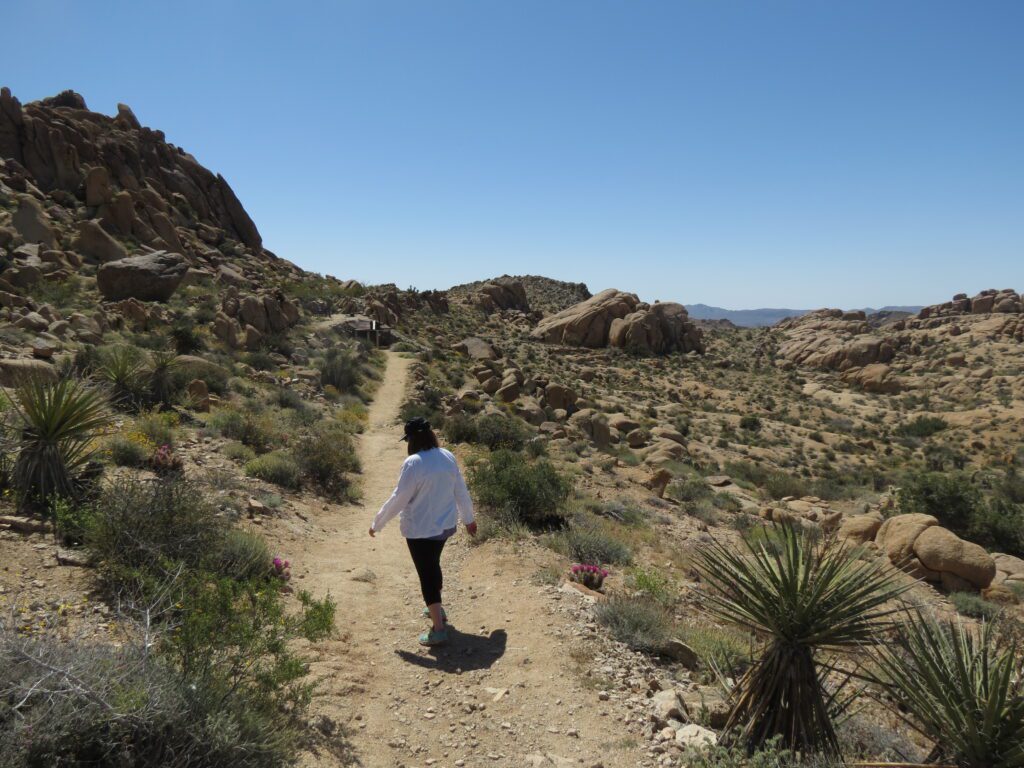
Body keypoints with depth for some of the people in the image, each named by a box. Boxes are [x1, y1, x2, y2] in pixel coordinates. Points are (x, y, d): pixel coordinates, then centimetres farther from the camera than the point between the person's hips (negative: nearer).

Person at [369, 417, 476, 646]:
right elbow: (461, 491, 8)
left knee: (426, 574, 1)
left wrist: (377, 523, -5)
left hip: (421, 529, -7)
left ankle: (438, 629, 3)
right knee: (433, 566, 26)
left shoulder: (413, 463, -21)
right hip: (445, 524, 7)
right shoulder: (448, 457, -1)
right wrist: (468, 518, 21)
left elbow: (398, 498, -17)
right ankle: (436, 609, 42)